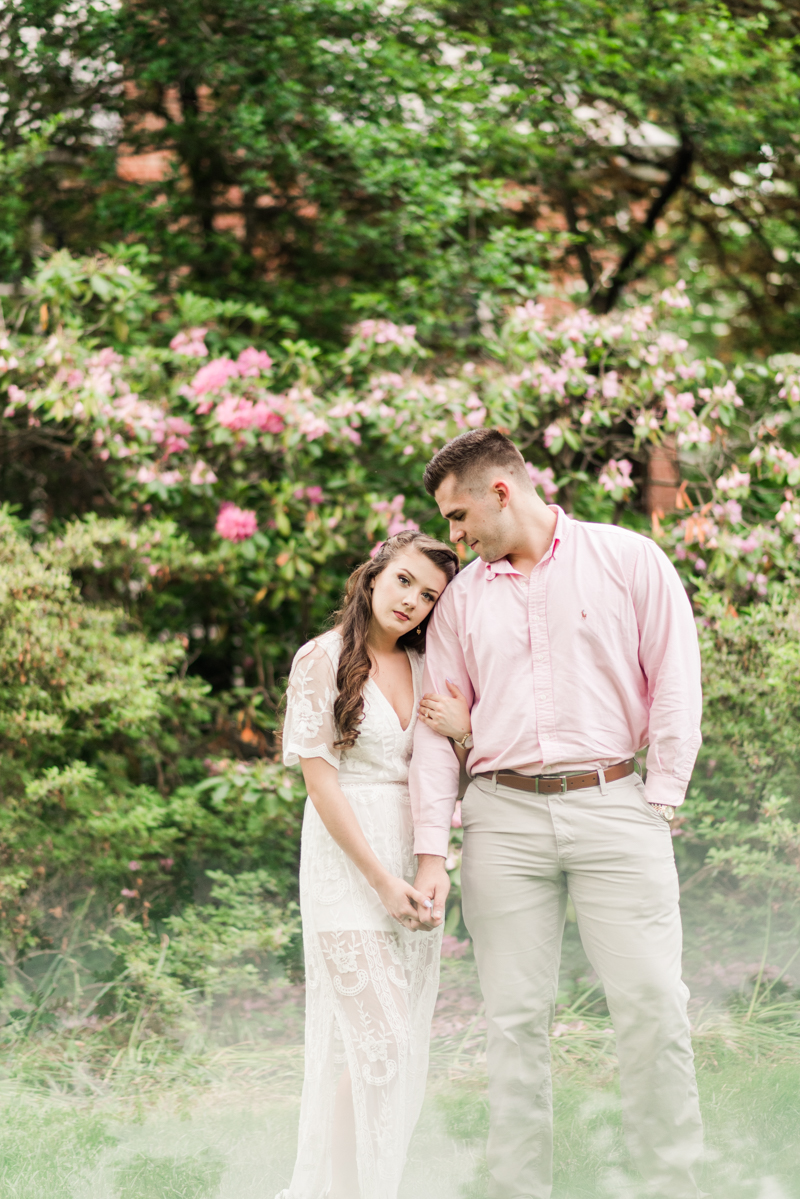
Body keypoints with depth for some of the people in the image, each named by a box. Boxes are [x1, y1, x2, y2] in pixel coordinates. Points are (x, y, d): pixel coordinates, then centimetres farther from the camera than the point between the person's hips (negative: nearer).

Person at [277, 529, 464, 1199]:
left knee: (408, 1043, 6)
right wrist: (380, 879, -14)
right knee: (375, 1039, -11)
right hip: (347, 857, -6)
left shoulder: (426, 669, 11)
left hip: (414, 858, 6)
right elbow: (321, 779, -10)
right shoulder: (323, 660, -6)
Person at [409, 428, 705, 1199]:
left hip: (613, 806, -3)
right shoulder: (462, 598, 13)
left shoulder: (628, 561, 3)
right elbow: (437, 726, 11)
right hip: (503, 817, 3)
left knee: (652, 1007, -8)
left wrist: (659, 802, -3)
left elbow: (676, 682, 2)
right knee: (515, 1019, 2)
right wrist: (431, 852, 4)